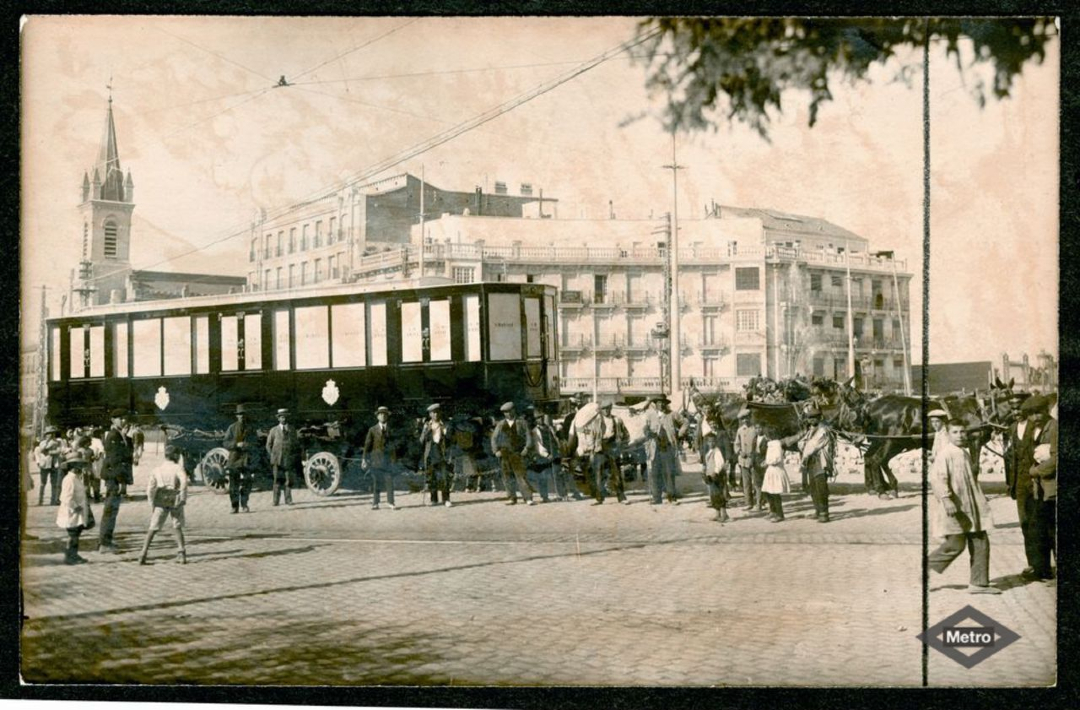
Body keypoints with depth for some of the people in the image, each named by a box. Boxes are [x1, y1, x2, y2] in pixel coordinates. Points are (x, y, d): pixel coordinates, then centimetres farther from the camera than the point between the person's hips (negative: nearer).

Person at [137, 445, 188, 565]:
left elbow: (150, 487, 4)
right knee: (177, 528, 14)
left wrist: (151, 505, 5)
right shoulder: (178, 468, 5)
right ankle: (181, 553, 0)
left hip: (160, 501, 2)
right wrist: (183, 498, -15)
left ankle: (143, 555, -1)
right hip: (175, 500, -2)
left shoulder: (157, 470, 15)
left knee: (153, 529, 8)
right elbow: (184, 480, -15)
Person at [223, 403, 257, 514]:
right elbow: (225, 443, 0)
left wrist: (246, 445, -15)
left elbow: (256, 443, 4)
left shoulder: (251, 429, 8)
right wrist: (236, 444, -16)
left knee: (247, 483, -4)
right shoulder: (232, 428, 5)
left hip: (246, 459, 1)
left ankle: (244, 504, 9)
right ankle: (235, 506, 4)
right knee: (233, 484, -1)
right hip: (234, 458, 0)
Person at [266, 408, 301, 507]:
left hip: (289, 459, 1)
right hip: (277, 460, -1)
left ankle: (288, 499, 6)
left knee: (289, 480, 0)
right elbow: (268, 445, 14)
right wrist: (273, 455, 4)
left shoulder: (292, 429, 12)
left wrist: (296, 457, 9)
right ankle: (276, 501, -4)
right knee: (278, 480, -4)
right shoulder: (274, 430, 9)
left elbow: (296, 443, 16)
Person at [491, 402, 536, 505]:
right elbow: (494, 438, 13)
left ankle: (528, 498, -11)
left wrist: (527, 448, -8)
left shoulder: (521, 422, 5)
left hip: (517, 453, -4)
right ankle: (512, 498, 14)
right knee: (507, 476, 5)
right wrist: (496, 450, 1)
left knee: (521, 475, -11)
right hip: (504, 453, 4)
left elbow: (528, 435, 3)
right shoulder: (501, 425, 12)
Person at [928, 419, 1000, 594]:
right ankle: (925, 569, 9)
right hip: (954, 508, -9)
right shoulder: (945, 453, -12)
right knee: (956, 544, -8)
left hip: (970, 507, 9)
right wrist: (946, 500, -30)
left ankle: (978, 583, 10)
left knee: (980, 543, 5)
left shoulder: (965, 454, 15)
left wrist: (980, 499, 27)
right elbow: (937, 478, -22)